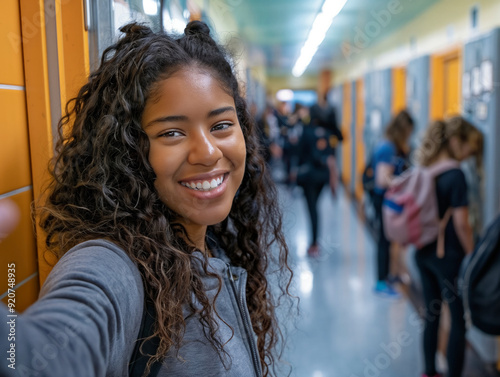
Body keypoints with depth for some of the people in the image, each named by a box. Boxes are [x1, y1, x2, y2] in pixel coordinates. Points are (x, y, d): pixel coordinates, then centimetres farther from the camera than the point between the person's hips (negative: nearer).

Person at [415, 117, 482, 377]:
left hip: (423, 253, 7)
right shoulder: (455, 175, -17)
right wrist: (473, 258, -8)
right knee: (459, 321, 6)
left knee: (432, 315, 19)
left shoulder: (424, 171, 5)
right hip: (448, 257, -7)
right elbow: (461, 223, -18)